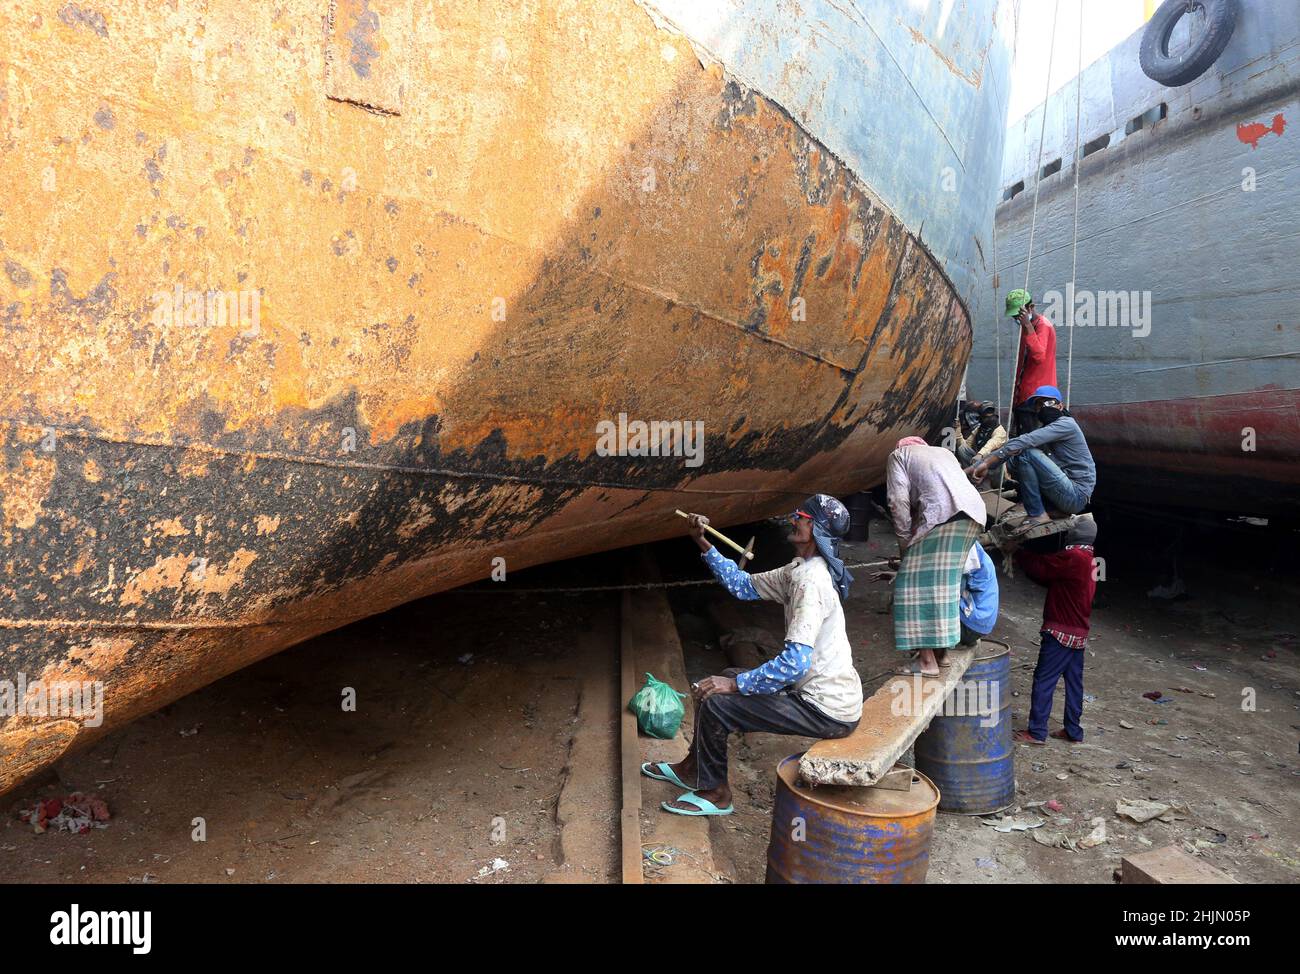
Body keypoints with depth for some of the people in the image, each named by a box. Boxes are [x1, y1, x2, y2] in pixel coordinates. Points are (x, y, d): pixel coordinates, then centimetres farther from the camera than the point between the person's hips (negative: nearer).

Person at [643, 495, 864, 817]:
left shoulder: (810, 580, -25)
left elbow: (796, 661, -31)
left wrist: (736, 684, -22)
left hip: (828, 710, -10)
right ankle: (692, 768, 36)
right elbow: (744, 585, 15)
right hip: (820, 691, 10)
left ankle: (715, 793, 13)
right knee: (727, 679, 21)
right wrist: (704, 544, 7)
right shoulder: (800, 570, 6)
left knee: (714, 703, -9)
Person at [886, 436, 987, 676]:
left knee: (917, 582, -1)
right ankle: (942, 650, 20)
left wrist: (905, 541, 8)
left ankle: (927, 660, -3)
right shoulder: (943, 451, 35)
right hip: (975, 512, 7)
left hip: (943, 513, -7)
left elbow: (899, 501, 3)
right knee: (947, 581, 15)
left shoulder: (898, 455, 18)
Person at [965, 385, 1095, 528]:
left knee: (1025, 452, -21)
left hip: (1076, 495, -9)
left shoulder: (1066, 424, -11)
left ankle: (1037, 515, -16)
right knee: (1013, 460, 6)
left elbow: (1024, 442, -24)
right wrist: (975, 467, -9)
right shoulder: (1045, 429, 16)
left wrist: (987, 462, -30)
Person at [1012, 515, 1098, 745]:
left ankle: (1037, 732, 1)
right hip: (1080, 632, 9)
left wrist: (1018, 552, 0)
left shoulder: (1073, 557, -19)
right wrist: (1025, 557, 5)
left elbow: (1040, 566, -15)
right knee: (1074, 681, 13)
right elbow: (1050, 578, 13)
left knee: (1043, 680, -3)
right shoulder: (1089, 559, 13)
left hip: (1061, 632, -9)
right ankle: (1073, 731, 20)